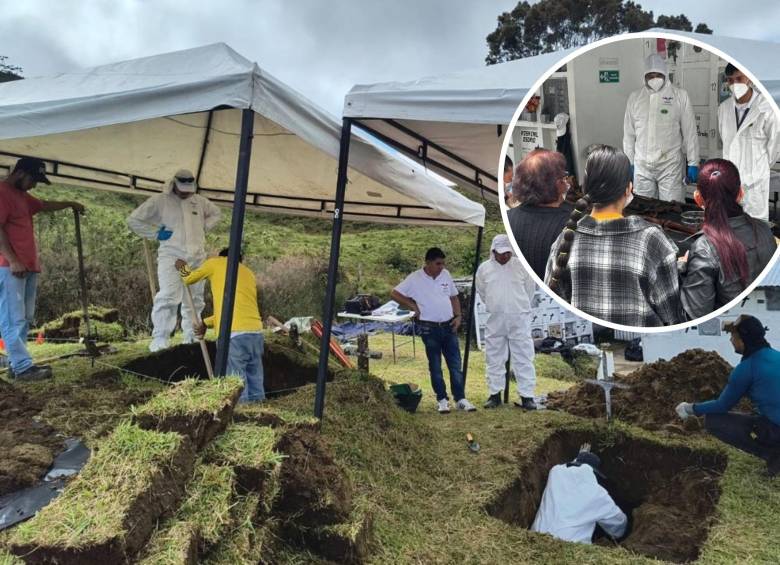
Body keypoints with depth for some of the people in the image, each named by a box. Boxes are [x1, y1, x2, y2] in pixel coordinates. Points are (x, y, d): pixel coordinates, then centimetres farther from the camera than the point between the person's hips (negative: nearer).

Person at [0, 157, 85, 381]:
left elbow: (44, 205, 41)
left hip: (29, 267, 10)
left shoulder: (22, 196, 21)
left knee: (25, 319, 9)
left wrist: (70, 204, 46)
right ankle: (23, 367, -13)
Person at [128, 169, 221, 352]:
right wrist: (156, 234, -4)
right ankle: (159, 340, -11)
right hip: (171, 256, -5)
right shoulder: (160, 201, -2)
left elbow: (215, 213, 30)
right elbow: (134, 220, 2)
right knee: (168, 297, -17)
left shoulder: (199, 201, 10)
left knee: (195, 299, 10)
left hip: (197, 257, 5)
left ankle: (191, 338, 22)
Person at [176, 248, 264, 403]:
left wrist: (182, 267, 48)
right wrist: (206, 322, 36)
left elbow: (189, 279, 27)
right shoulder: (249, 273, 28)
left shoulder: (216, 262, 14)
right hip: (256, 331, 6)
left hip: (234, 333, -5)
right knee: (254, 378, 11)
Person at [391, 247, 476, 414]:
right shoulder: (415, 279, -7)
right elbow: (395, 294, -4)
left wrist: (458, 316, 3)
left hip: (449, 326, 4)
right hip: (429, 328, -4)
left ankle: (460, 399, 11)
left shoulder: (445, 274, 6)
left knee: (455, 364, 4)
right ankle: (442, 400, 16)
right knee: (435, 366, 5)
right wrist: (413, 306, -7)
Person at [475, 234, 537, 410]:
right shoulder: (484, 268, 2)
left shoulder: (521, 266, -2)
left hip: (519, 319, -2)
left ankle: (526, 396, 4)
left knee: (524, 358, -1)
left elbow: (530, 288, 11)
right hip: (495, 321, 2)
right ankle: (495, 394, 18)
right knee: (494, 358, 8)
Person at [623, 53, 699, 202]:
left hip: (670, 166, -2)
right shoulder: (635, 97, 7)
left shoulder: (680, 96, 0)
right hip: (641, 167, 2)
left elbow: (690, 133, 0)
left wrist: (693, 163, -2)